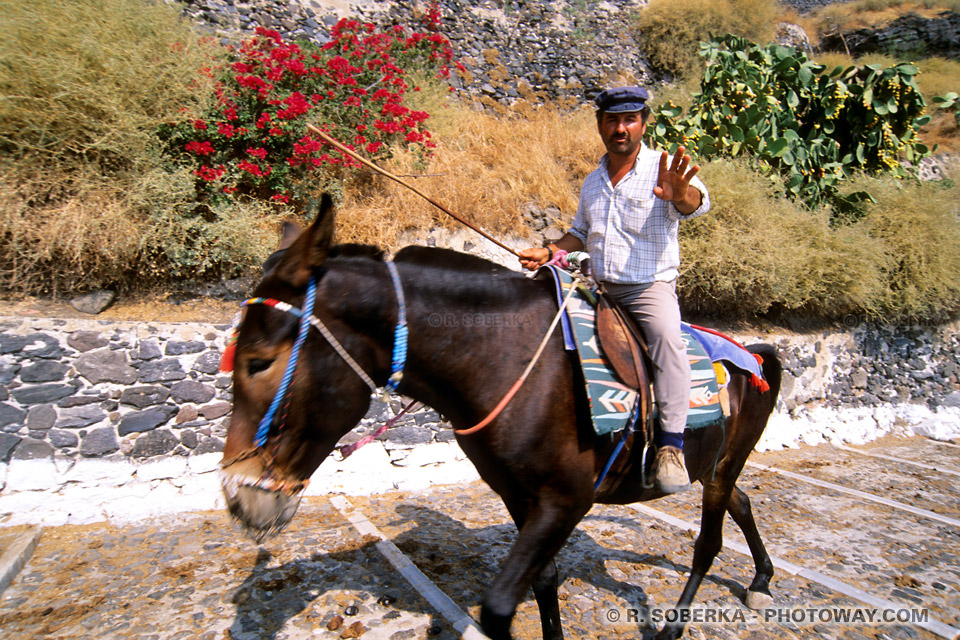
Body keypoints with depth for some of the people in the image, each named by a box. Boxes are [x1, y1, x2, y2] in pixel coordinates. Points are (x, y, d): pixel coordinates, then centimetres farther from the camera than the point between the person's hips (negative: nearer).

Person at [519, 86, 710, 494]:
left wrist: (679, 194, -49)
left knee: (666, 335, -33)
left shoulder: (664, 170, -5)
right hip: (599, 290, 6)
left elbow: (696, 204, -25)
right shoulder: (593, 181, 13)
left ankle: (671, 446, -27)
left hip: (651, 288, -6)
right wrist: (549, 252, 6)